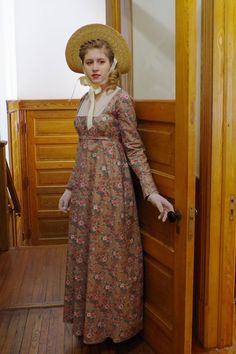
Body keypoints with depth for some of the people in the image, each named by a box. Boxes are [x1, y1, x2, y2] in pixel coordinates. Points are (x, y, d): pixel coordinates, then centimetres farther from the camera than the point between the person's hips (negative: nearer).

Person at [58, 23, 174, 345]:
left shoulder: (121, 98, -10)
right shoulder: (85, 100, 11)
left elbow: (134, 148, -12)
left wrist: (151, 191, -20)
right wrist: (70, 188, 17)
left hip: (111, 184, -7)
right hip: (85, 184, 7)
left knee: (110, 253, 3)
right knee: (85, 251, 14)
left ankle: (116, 323, 22)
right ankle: (91, 321, 32)